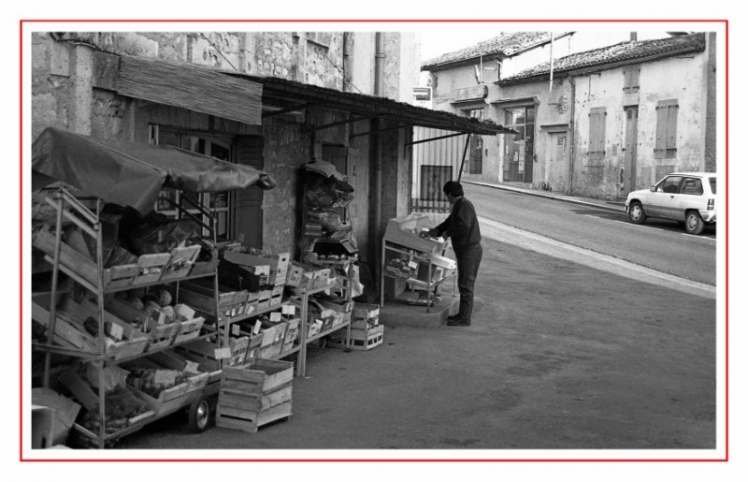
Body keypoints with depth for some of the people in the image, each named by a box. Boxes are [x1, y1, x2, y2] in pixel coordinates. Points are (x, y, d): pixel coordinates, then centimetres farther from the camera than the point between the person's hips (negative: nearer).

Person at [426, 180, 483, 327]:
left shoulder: (464, 205, -17)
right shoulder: (458, 206, 15)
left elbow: (463, 226, -30)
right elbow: (449, 222, 28)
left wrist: (448, 233, -17)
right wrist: (436, 231, 23)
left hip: (470, 251, -10)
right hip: (466, 250, 10)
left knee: (466, 284, -6)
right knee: (464, 283, 16)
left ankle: (465, 318, -2)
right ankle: (464, 314, 26)